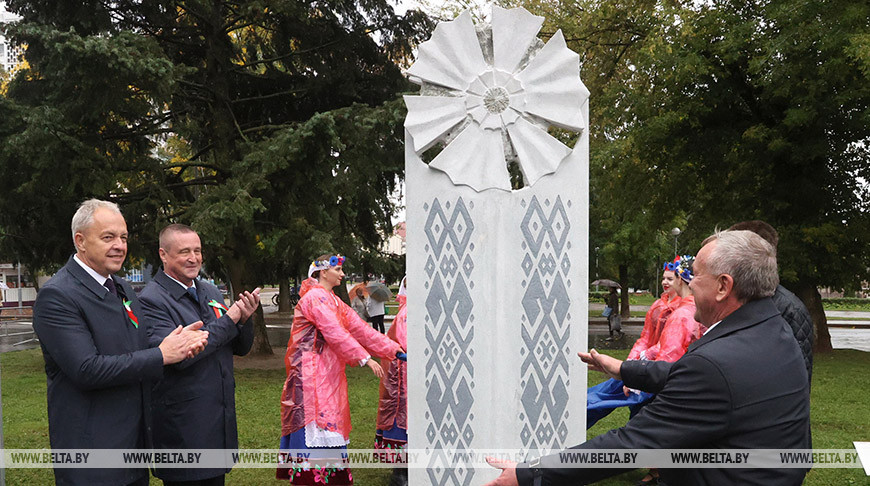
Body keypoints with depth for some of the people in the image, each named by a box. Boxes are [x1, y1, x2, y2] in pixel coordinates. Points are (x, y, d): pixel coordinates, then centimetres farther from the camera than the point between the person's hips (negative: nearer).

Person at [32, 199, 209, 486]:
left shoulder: (122, 288, 12)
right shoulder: (56, 297, -15)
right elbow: (86, 370, -23)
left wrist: (179, 341, -6)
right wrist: (161, 355, -19)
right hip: (90, 448, -8)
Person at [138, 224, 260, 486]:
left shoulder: (211, 292, 9)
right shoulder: (151, 300, -12)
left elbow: (240, 348, 14)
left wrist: (244, 319, -8)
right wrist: (228, 320, -17)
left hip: (221, 423, 7)